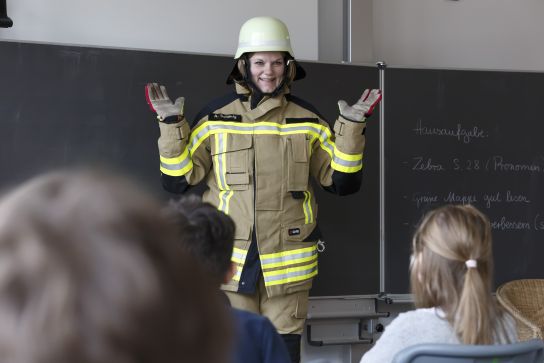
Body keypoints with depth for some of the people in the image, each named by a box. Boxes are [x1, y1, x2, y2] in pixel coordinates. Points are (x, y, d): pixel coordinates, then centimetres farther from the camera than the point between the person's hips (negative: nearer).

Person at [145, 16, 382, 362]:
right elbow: (177, 180, 2)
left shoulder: (309, 120, 5)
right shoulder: (214, 117, 1)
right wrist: (171, 125, -8)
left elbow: (343, 182, 6)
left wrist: (352, 127, -3)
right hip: (231, 260, -1)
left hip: (287, 262, 1)